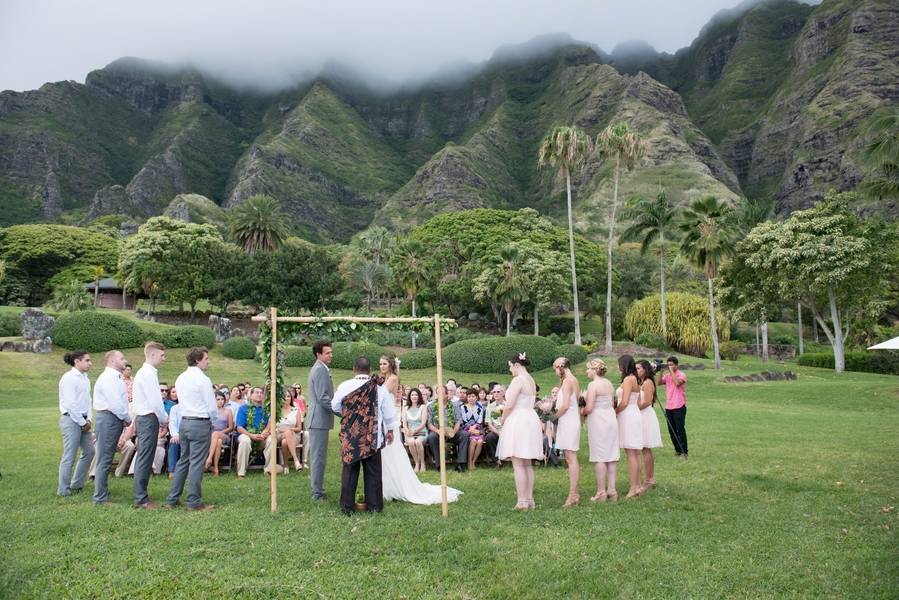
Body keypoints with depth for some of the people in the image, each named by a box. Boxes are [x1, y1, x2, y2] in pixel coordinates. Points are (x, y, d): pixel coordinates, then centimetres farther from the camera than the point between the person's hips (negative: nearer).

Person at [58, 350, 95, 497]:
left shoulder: (84, 377, 11)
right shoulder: (69, 378, -13)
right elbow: (71, 404, -17)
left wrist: (88, 419, 2)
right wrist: (82, 422, -12)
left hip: (83, 420, 9)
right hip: (71, 419, -8)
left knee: (89, 451, 12)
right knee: (69, 456, -2)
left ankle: (76, 484, 25)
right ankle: (63, 489, 10)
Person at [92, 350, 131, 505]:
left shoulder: (116, 377, 17)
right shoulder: (108, 377, -15)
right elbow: (115, 403, -21)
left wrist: (125, 419, 5)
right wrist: (127, 418, -10)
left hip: (115, 419, 10)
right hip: (108, 418, -10)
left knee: (107, 458, 17)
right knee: (104, 459, -5)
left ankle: (103, 493, 28)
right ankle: (100, 498, 1)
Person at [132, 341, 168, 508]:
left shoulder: (143, 372, 17)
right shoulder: (149, 373, -15)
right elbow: (155, 401, -19)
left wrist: (161, 418, 13)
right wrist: (164, 419, -6)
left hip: (143, 418, 11)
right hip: (149, 419, -11)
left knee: (143, 458, 15)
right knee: (145, 459, -6)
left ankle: (140, 496, 22)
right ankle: (141, 499, -1)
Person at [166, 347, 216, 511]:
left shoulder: (180, 379, 10)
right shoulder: (203, 379, -13)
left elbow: (181, 402, 13)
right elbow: (212, 407, -12)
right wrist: (213, 422, 6)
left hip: (184, 422, 7)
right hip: (201, 423, -7)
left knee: (183, 461, 15)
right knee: (197, 463, -2)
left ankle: (172, 499, 18)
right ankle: (194, 502, 3)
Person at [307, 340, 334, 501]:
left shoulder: (319, 369, 17)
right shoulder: (320, 370, -16)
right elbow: (323, 398, -21)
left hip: (318, 419, 11)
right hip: (320, 419, -11)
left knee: (317, 456, 17)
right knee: (319, 456, -5)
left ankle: (317, 488, 26)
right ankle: (317, 493, 1)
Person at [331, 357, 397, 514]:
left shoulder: (344, 386, -6)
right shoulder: (379, 388, -6)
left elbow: (335, 407, 9)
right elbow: (389, 412, 2)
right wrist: (390, 430, 16)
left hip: (350, 437, 0)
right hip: (373, 437, 0)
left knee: (349, 470, 10)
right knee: (373, 471, 9)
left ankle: (347, 506, 15)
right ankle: (374, 505, 14)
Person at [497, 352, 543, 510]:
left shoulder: (518, 380, -14)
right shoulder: (531, 381, 14)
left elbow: (509, 405, -18)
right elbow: (528, 403, 13)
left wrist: (503, 421, -2)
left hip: (518, 421, -9)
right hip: (531, 420, 9)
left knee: (518, 464, -6)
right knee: (527, 464, 12)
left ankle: (522, 502, -6)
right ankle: (530, 500, 16)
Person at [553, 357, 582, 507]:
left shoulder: (567, 381, -12)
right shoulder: (575, 381, 15)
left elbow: (565, 405, -19)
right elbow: (575, 403, 13)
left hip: (567, 422, -9)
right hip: (573, 421, 9)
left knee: (571, 458, -9)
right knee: (571, 459, 11)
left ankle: (573, 495, -8)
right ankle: (574, 493, 15)